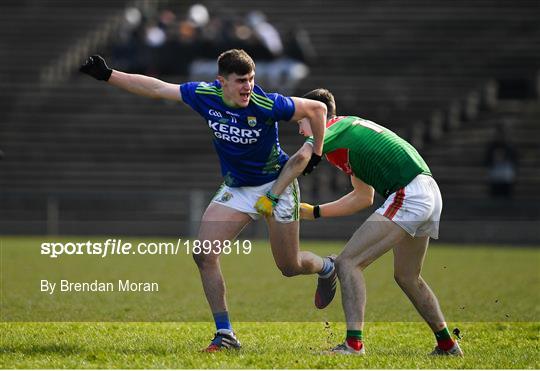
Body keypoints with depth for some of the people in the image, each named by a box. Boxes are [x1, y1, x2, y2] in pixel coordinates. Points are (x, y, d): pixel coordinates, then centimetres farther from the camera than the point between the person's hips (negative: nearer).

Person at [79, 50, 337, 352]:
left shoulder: (266, 105, -26)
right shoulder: (205, 95, -15)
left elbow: (317, 108, -13)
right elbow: (156, 89, -7)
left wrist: (316, 153, -8)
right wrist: (108, 75, -10)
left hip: (277, 183, -4)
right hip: (236, 188, 4)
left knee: (290, 266, 2)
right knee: (204, 254, -12)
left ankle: (327, 268, 41)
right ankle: (225, 334, -4)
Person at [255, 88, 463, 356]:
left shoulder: (334, 128, -3)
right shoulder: (351, 127, 25)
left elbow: (299, 159, -24)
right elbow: (364, 197, 29)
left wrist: (270, 196, -18)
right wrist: (314, 212, 29)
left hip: (407, 194, -10)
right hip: (429, 192, 10)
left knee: (348, 262, -12)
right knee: (406, 276, 27)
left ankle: (353, 343, -21)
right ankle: (447, 345, 36)